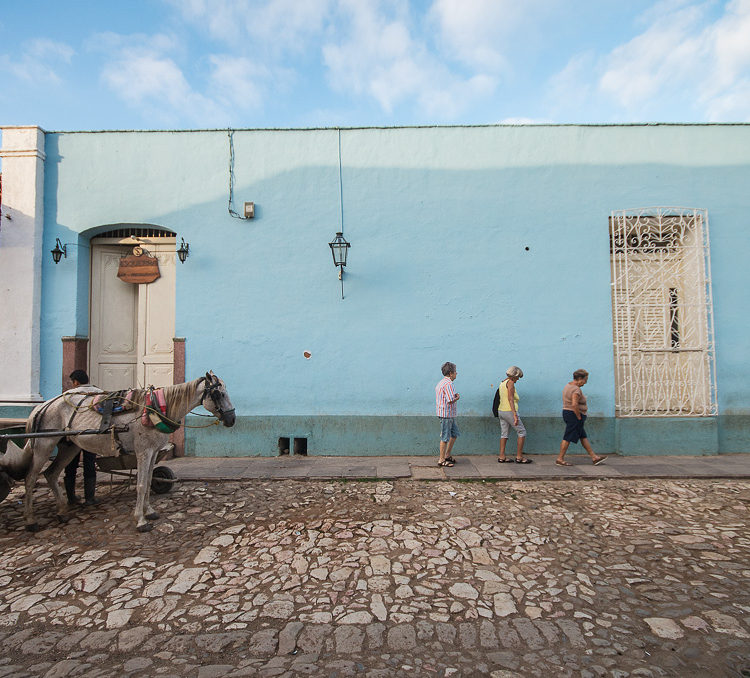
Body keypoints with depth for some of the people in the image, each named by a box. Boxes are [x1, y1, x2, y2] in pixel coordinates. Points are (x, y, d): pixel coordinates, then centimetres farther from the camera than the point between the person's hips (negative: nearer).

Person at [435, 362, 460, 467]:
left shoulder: (441, 382, 16)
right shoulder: (448, 383, -18)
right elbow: (451, 400, -24)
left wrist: (454, 396, 12)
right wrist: (457, 397, -6)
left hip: (450, 415, 10)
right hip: (446, 414, -10)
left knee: (454, 434, 18)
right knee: (445, 437, -2)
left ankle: (447, 455, 26)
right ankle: (441, 460, 6)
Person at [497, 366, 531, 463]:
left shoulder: (502, 382, 14)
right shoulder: (510, 382, -12)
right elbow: (510, 399, -21)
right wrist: (515, 415, -25)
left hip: (501, 411, 9)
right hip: (509, 411, -9)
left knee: (504, 434, 10)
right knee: (522, 432, 2)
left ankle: (501, 457, 10)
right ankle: (519, 457, 4)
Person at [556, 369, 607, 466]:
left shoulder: (568, 385, 12)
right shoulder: (576, 390, -19)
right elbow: (574, 405, -31)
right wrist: (579, 417, -19)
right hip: (574, 415, -11)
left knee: (583, 437, 14)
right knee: (568, 438, -4)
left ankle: (594, 457, 20)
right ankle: (560, 459, 1)